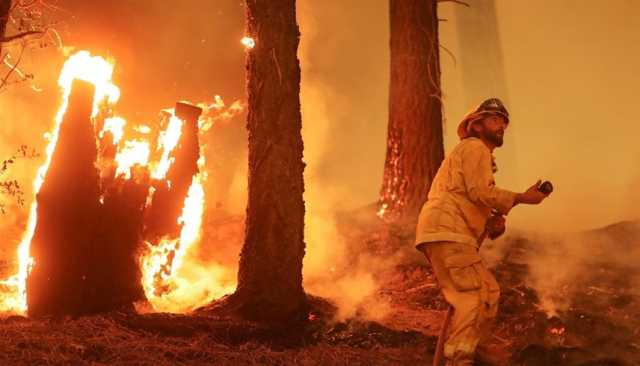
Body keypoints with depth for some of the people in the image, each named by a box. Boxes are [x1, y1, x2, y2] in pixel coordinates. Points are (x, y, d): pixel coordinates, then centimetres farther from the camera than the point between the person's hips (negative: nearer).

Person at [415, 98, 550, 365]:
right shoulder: (474, 147, 2)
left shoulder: (478, 153, 34)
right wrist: (523, 198, -4)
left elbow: (476, 209, 28)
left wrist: (495, 223, 8)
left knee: (489, 292, 10)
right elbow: (481, 192, -13)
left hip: (449, 236, 10)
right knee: (475, 295, -17)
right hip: (446, 232, -10)